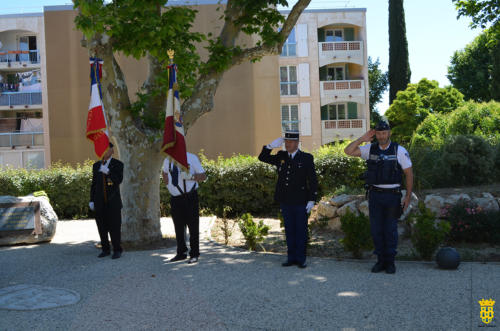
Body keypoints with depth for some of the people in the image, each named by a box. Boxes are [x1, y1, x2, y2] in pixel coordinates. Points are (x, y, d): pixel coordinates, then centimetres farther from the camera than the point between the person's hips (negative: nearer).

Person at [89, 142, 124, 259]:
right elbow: (94, 184, 15)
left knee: (115, 227, -3)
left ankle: (117, 250, 7)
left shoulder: (118, 164, 2)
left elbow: (119, 180, -12)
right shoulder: (96, 165, 14)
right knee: (102, 227, 5)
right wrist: (91, 200, 10)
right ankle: (105, 249, 16)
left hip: (113, 202, -3)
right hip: (100, 202, 3)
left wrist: (108, 172, -23)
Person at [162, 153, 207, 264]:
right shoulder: (167, 160, 10)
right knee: (178, 227, 12)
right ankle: (181, 253, 26)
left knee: (193, 226, -1)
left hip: (190, 197, -4)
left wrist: (190, 176, -20)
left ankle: (194, 254, 8)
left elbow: (203, 176, -3)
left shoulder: (191, 158, -4)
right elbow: (164, 173, 31)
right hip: (175, 198, 5)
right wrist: (168, 184, 15)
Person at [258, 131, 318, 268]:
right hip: (285, 201, 4)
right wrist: (271, 146, -5)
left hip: (300, 201, -4)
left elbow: (313, 181, -3)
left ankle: (301, 259, 11)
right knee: (289, 230, 10)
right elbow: (262, 157, 11)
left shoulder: (306, 158, -2)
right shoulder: (281, 156, 9)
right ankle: (291, 257, 18)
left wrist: (312, 200, -9)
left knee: (301, 230, 3)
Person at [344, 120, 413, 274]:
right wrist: (362, 139, -9)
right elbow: (348, 151, -3)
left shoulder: (399, 150, -4)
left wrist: (408, 196, -5)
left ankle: (390, 262, 14)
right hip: (374, 195, 3)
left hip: (392, 194, -2)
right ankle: (380, 260, 16)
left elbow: (409, 173, -1)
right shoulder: (370, 149, 3)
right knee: (376, 229, 4)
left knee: (391, 229, 2)